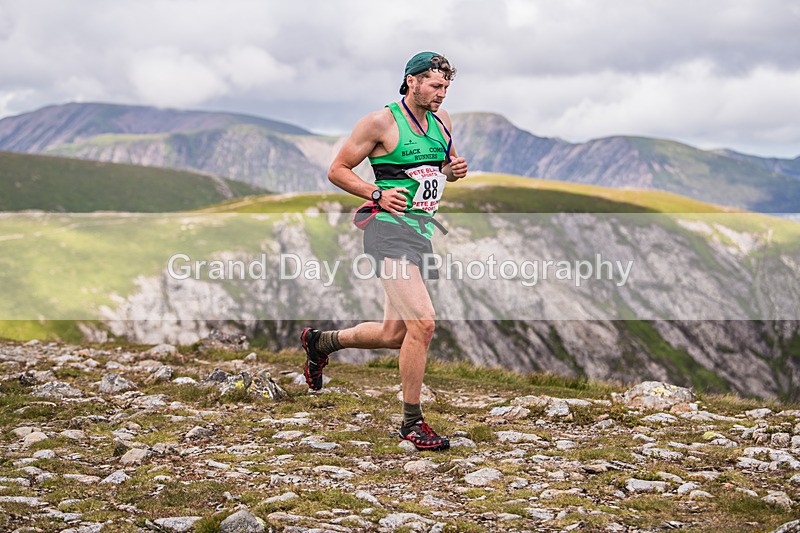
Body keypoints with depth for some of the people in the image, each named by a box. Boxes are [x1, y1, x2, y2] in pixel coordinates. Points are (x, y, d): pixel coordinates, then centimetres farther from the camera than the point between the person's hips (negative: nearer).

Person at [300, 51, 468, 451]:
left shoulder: (441, 121, 12)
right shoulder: (381, 122, -8)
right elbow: (337, 170, -3)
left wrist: (454, 170, 3)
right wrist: (377, 194, -16)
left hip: (423, 232, 8)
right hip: (391, 228, -8)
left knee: (394, 335, 13)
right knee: (422, 322, -20)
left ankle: (319, 342, 38)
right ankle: (412, 422, -7)